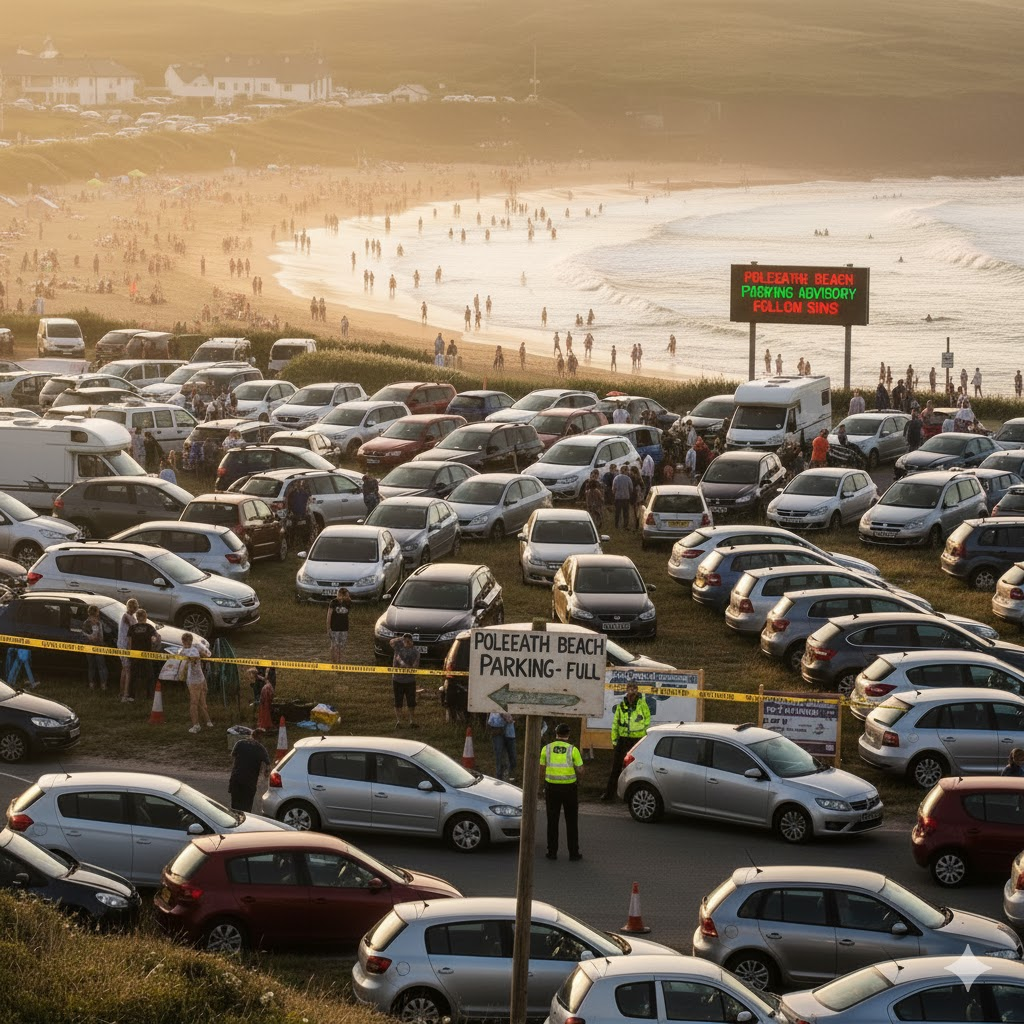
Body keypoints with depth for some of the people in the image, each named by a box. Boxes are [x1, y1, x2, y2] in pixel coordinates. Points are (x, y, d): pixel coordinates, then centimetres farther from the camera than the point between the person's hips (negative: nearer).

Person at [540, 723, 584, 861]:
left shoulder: (546, 749, -4)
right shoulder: (573, 750, -9)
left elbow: (542, 769, 1)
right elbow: (580, 771, -7)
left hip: (552, 787, 1)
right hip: (569, 787, -1)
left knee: (552, 821, 10)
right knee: (571, 821, 9)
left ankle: (552, 852, 10)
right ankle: (573, 853, 9)